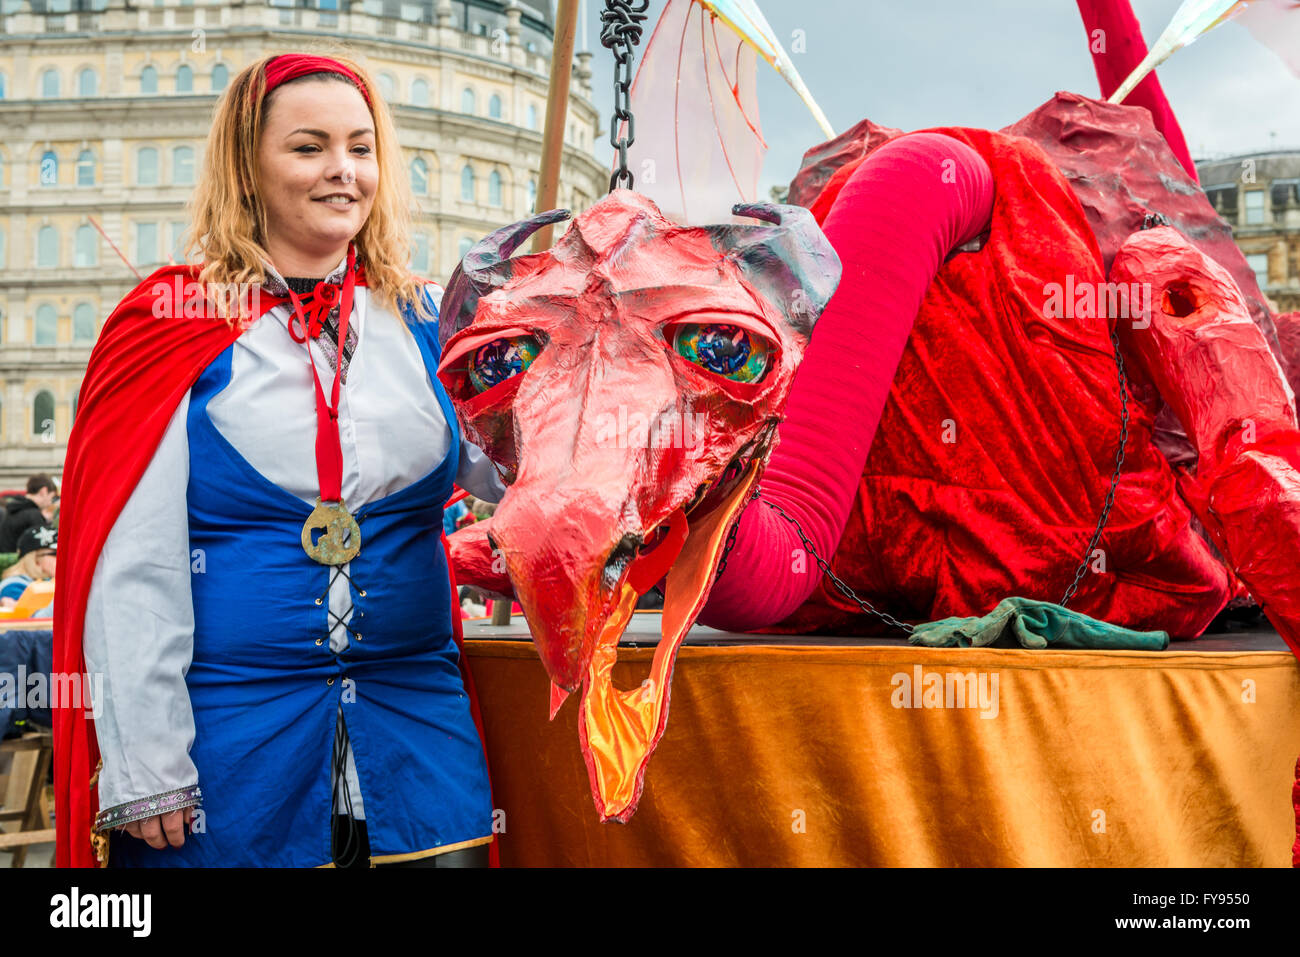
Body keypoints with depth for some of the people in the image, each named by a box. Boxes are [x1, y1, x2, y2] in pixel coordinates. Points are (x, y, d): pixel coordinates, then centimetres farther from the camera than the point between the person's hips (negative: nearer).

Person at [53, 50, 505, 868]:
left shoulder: (424, 320, 7)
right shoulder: (180, 329, -3)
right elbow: (131, 569, -6)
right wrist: (145, 765, -9)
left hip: (413, 713, 3)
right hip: (231, 728, -3)